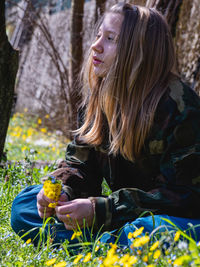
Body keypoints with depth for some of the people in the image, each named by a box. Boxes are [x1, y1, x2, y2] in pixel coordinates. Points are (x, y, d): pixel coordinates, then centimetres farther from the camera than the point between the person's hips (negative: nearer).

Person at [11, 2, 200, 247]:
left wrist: (100, 210, -27)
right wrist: (61, 193, -14)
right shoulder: (98, 98, 5)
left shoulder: (180, 106, -18)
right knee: (24, 204, -3)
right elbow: (79, 162, 11)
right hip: (124, 216, 8)